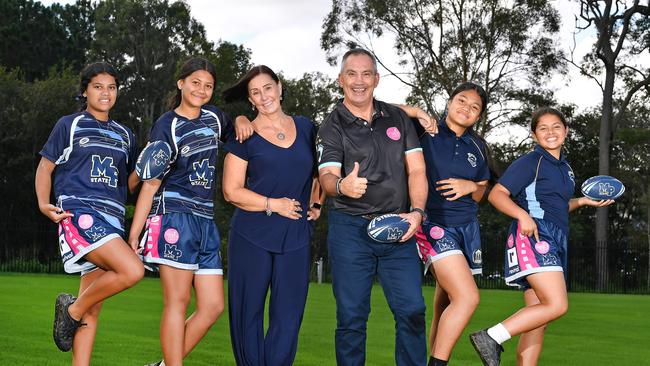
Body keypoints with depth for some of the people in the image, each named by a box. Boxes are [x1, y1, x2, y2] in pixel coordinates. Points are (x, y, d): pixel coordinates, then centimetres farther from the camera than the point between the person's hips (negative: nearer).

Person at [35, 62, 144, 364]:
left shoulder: (124, 135, 21)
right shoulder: (69, 126, 8)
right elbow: (45, 168, 8)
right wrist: (44, 203, -9)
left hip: (111, 219, 5)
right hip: (78, 211, -5)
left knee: (93, 308, 2)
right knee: (132, 270, -26)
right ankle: (71, 308, -4)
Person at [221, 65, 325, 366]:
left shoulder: (305, 128, 10)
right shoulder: (244, 136, 0)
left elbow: (319, 170, 24)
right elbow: (232, 191, -3)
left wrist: (316, 204, 9)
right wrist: (273, 204, -12)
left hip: (295, 238, 2)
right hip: (251, 236, -2)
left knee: (288, 318, 1)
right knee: (248, 314, 5)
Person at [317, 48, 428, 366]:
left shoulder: (397, 118, 12)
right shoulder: (332, 126, 2)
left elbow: (416, 169, 8)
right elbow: (327, 176, -10)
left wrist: (416, 212, -9)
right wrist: (341, 185, -35)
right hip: (350, 229, -2)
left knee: (412, 310, -2)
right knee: (351, 315, 0)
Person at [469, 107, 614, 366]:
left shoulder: (565, 168, 22)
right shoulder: (531, 162, -3)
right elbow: (496, 194, -10)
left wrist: (584, 201, 19)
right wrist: (522, 215, -25)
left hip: (554, 242, 9)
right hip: (532, 235, -9)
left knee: (538, 320, 5)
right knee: (557, 305, -22)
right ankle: (490, 338, -19)